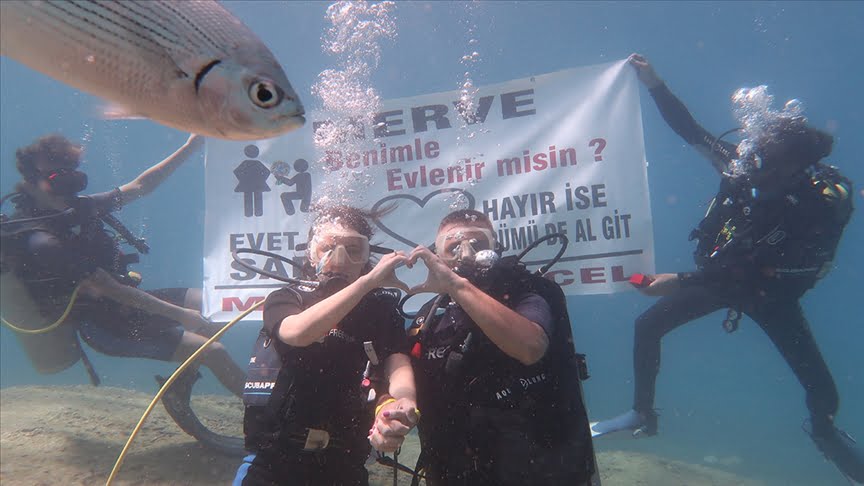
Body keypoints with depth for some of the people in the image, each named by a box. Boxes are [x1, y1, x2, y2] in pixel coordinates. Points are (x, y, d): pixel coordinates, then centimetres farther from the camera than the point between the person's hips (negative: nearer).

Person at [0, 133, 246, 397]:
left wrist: (189, 147, 4)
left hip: (127, 303, 9)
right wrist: (181, 314, -21)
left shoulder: (80, 206, 1)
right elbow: (113, 290, -23)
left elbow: (140, 186, 9)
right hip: (109, 328, -9)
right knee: (215, 352, -15)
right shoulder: (42, 243, -23)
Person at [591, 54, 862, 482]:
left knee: (823, 390, -3)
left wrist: (682, 282, -42)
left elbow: (754, 272, -36)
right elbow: (690, 131, -15)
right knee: (647, 326, -7)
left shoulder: (819, 208, -32)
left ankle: (825, 432, 38)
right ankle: (642, 414, 14)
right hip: (720, 273, 3)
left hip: (771, 292, -3)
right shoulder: (741, 164, -22)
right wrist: (654, 84, -23)